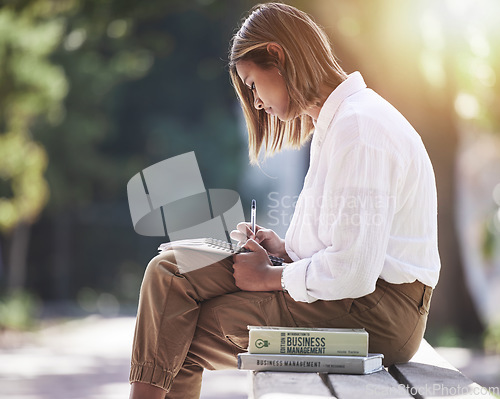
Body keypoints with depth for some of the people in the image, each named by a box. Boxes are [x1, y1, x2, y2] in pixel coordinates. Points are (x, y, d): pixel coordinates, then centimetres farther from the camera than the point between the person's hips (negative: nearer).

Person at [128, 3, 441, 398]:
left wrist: (270, 277, -9)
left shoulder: (359, 128, -17)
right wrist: (285, 248, 5)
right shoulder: (333, 121, 17)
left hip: (376, 313, -10)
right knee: (170, 271, -2)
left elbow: (352, 272, -24)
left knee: (185, 332, -12)